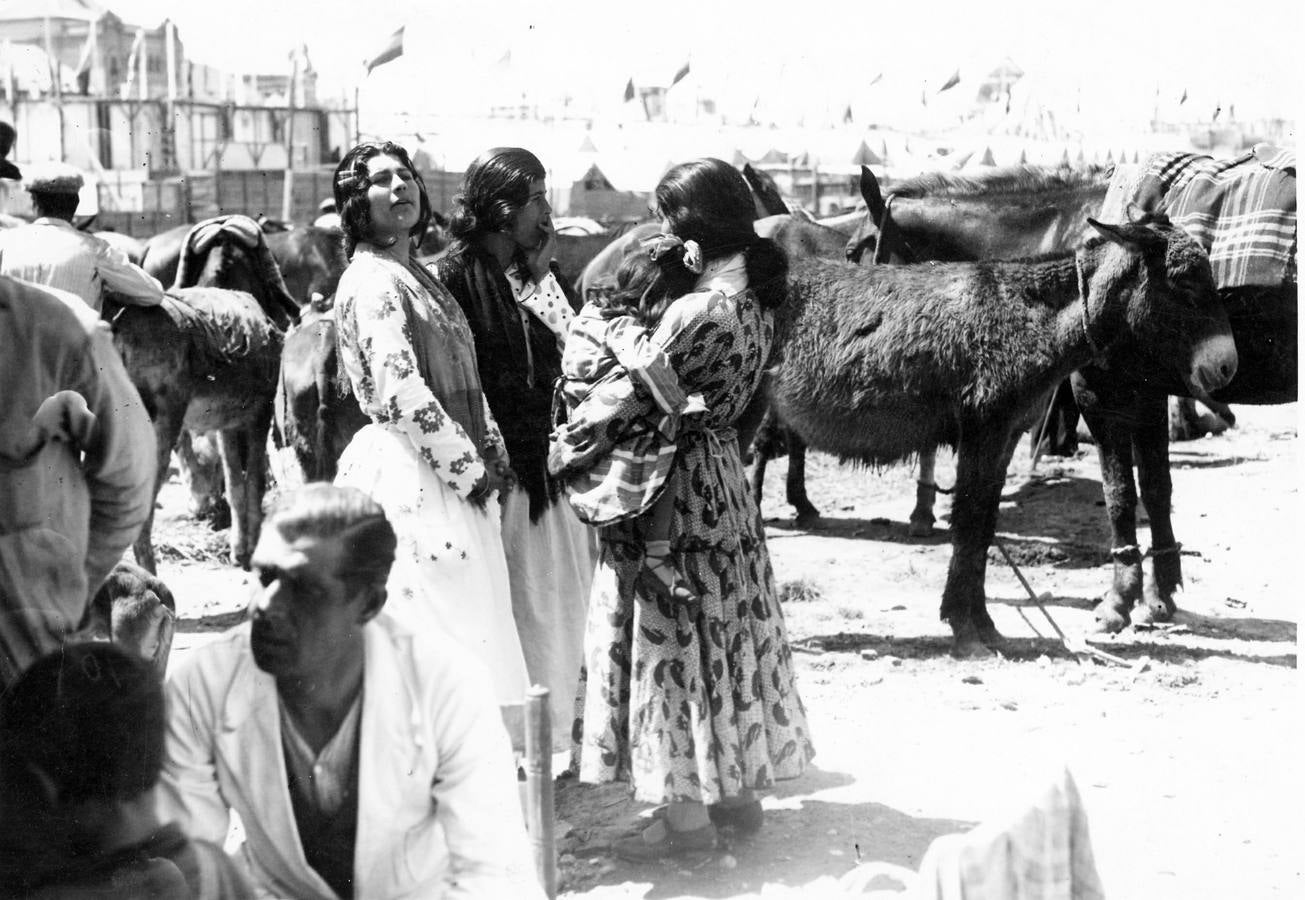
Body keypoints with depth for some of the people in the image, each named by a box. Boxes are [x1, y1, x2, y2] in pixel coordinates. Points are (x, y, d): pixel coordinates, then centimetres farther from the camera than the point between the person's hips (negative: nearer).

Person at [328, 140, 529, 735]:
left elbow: (466, 380, 22)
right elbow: (402, 394, -19)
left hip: (456, 478, 10)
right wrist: (470, 469, -14)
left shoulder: (419, 278, 19)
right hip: (410, 475, -9)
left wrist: (493, 456, 11)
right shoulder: (371, 282, -11)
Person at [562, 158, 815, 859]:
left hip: (675, 483, -9)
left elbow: (634, 401, -18)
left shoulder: (700, 307, -23)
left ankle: (688, 811, 8)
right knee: (728, 631, 16)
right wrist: (665, 271, 0)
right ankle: (739, 789, 27)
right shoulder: (755, 295, 4)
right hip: (723, 470, 9)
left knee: (672, 638, 1)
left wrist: (584, 421, 0)